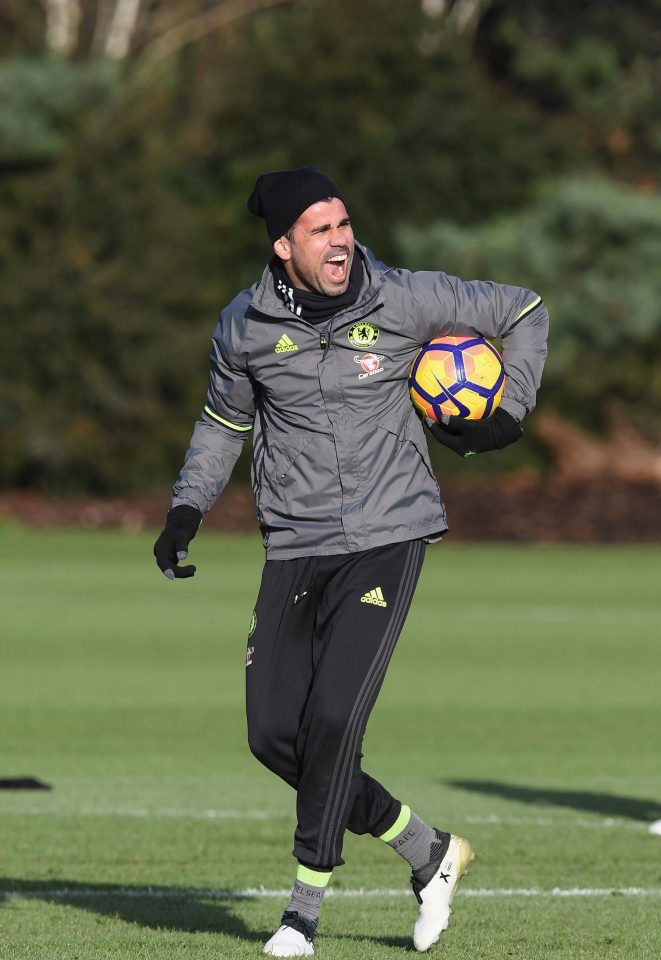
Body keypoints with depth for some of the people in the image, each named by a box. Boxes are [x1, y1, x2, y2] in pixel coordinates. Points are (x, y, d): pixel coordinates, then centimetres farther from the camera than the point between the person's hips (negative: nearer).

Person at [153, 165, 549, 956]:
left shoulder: (404, 302, -8)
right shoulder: (245, 327, -1)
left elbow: (524, 311, 6)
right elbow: (224, 420, 18)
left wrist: (509, 414, -3)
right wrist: (186, 508, 8)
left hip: (386, 536, -4)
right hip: (296, 547, 4)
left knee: (332, 719, -15)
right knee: (274, 733, -2)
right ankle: (429, 852, 16)